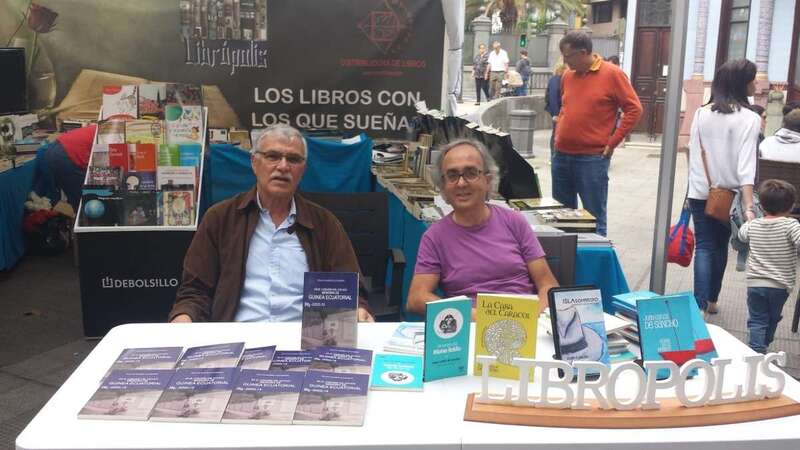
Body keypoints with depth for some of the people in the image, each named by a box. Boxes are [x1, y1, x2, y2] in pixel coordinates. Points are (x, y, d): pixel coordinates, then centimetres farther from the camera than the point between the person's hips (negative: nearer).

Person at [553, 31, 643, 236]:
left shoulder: (612, 74, -7)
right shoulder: (567, 76, 10)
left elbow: (634, 109, -7)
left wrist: (612, 142, -9)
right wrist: (559, 134, 12)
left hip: (592, 158, -6)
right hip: (561, 156, 6)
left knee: (594, 218, 0)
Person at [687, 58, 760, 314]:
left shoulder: (702, 113, 0)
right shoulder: (749, 119, -12)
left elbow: (693, 154, 4)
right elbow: (746, 165, -20)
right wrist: (749, 207, -24)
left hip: (700, 192, 2)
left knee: (703, 247, 3)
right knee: (720, 246, 16)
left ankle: (701, 304, -9)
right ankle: (711, 301, 26)